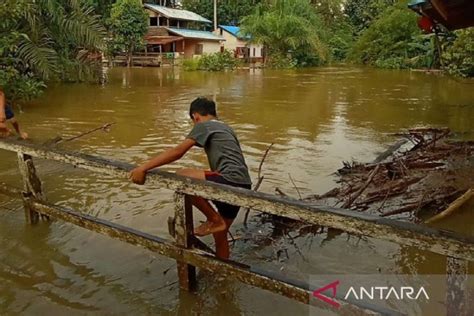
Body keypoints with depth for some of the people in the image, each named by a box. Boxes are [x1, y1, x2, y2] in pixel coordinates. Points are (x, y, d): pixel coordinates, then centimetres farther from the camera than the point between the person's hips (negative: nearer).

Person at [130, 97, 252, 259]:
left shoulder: (203, 125, 2)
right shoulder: (225, 128, 27)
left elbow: (177, 152, -9)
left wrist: (143, 168, -9)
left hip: (230, 181, -9)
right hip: (242, 185, 9)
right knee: (220, 234, 19)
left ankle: (214, 220, -2)